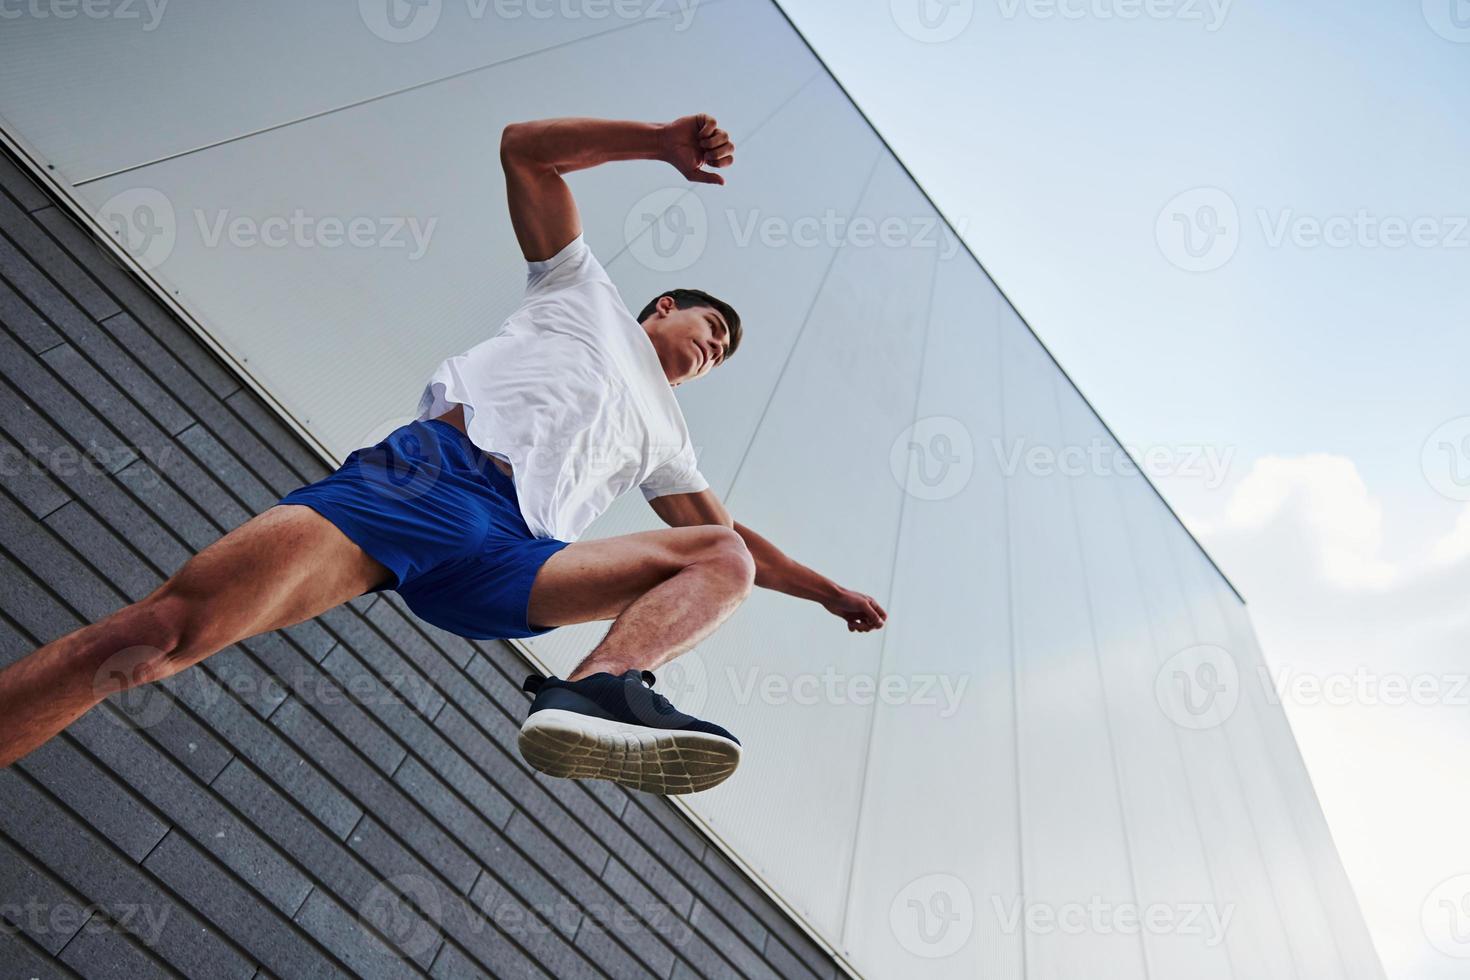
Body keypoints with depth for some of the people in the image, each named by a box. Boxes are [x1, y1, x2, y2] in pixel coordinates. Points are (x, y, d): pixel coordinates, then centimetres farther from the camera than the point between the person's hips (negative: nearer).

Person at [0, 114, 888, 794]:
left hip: (508, 557, 4)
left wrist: (830, 592, 37)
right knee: (170, 628, -24)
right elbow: (523, 149, 21)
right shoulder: (587, 290, 27)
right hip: (430, 469, -3)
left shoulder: (667, 439, 35)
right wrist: (664, 142, 14)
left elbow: (736, 536, 39)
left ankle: (598, 690, -39)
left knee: (725, 561, -12)